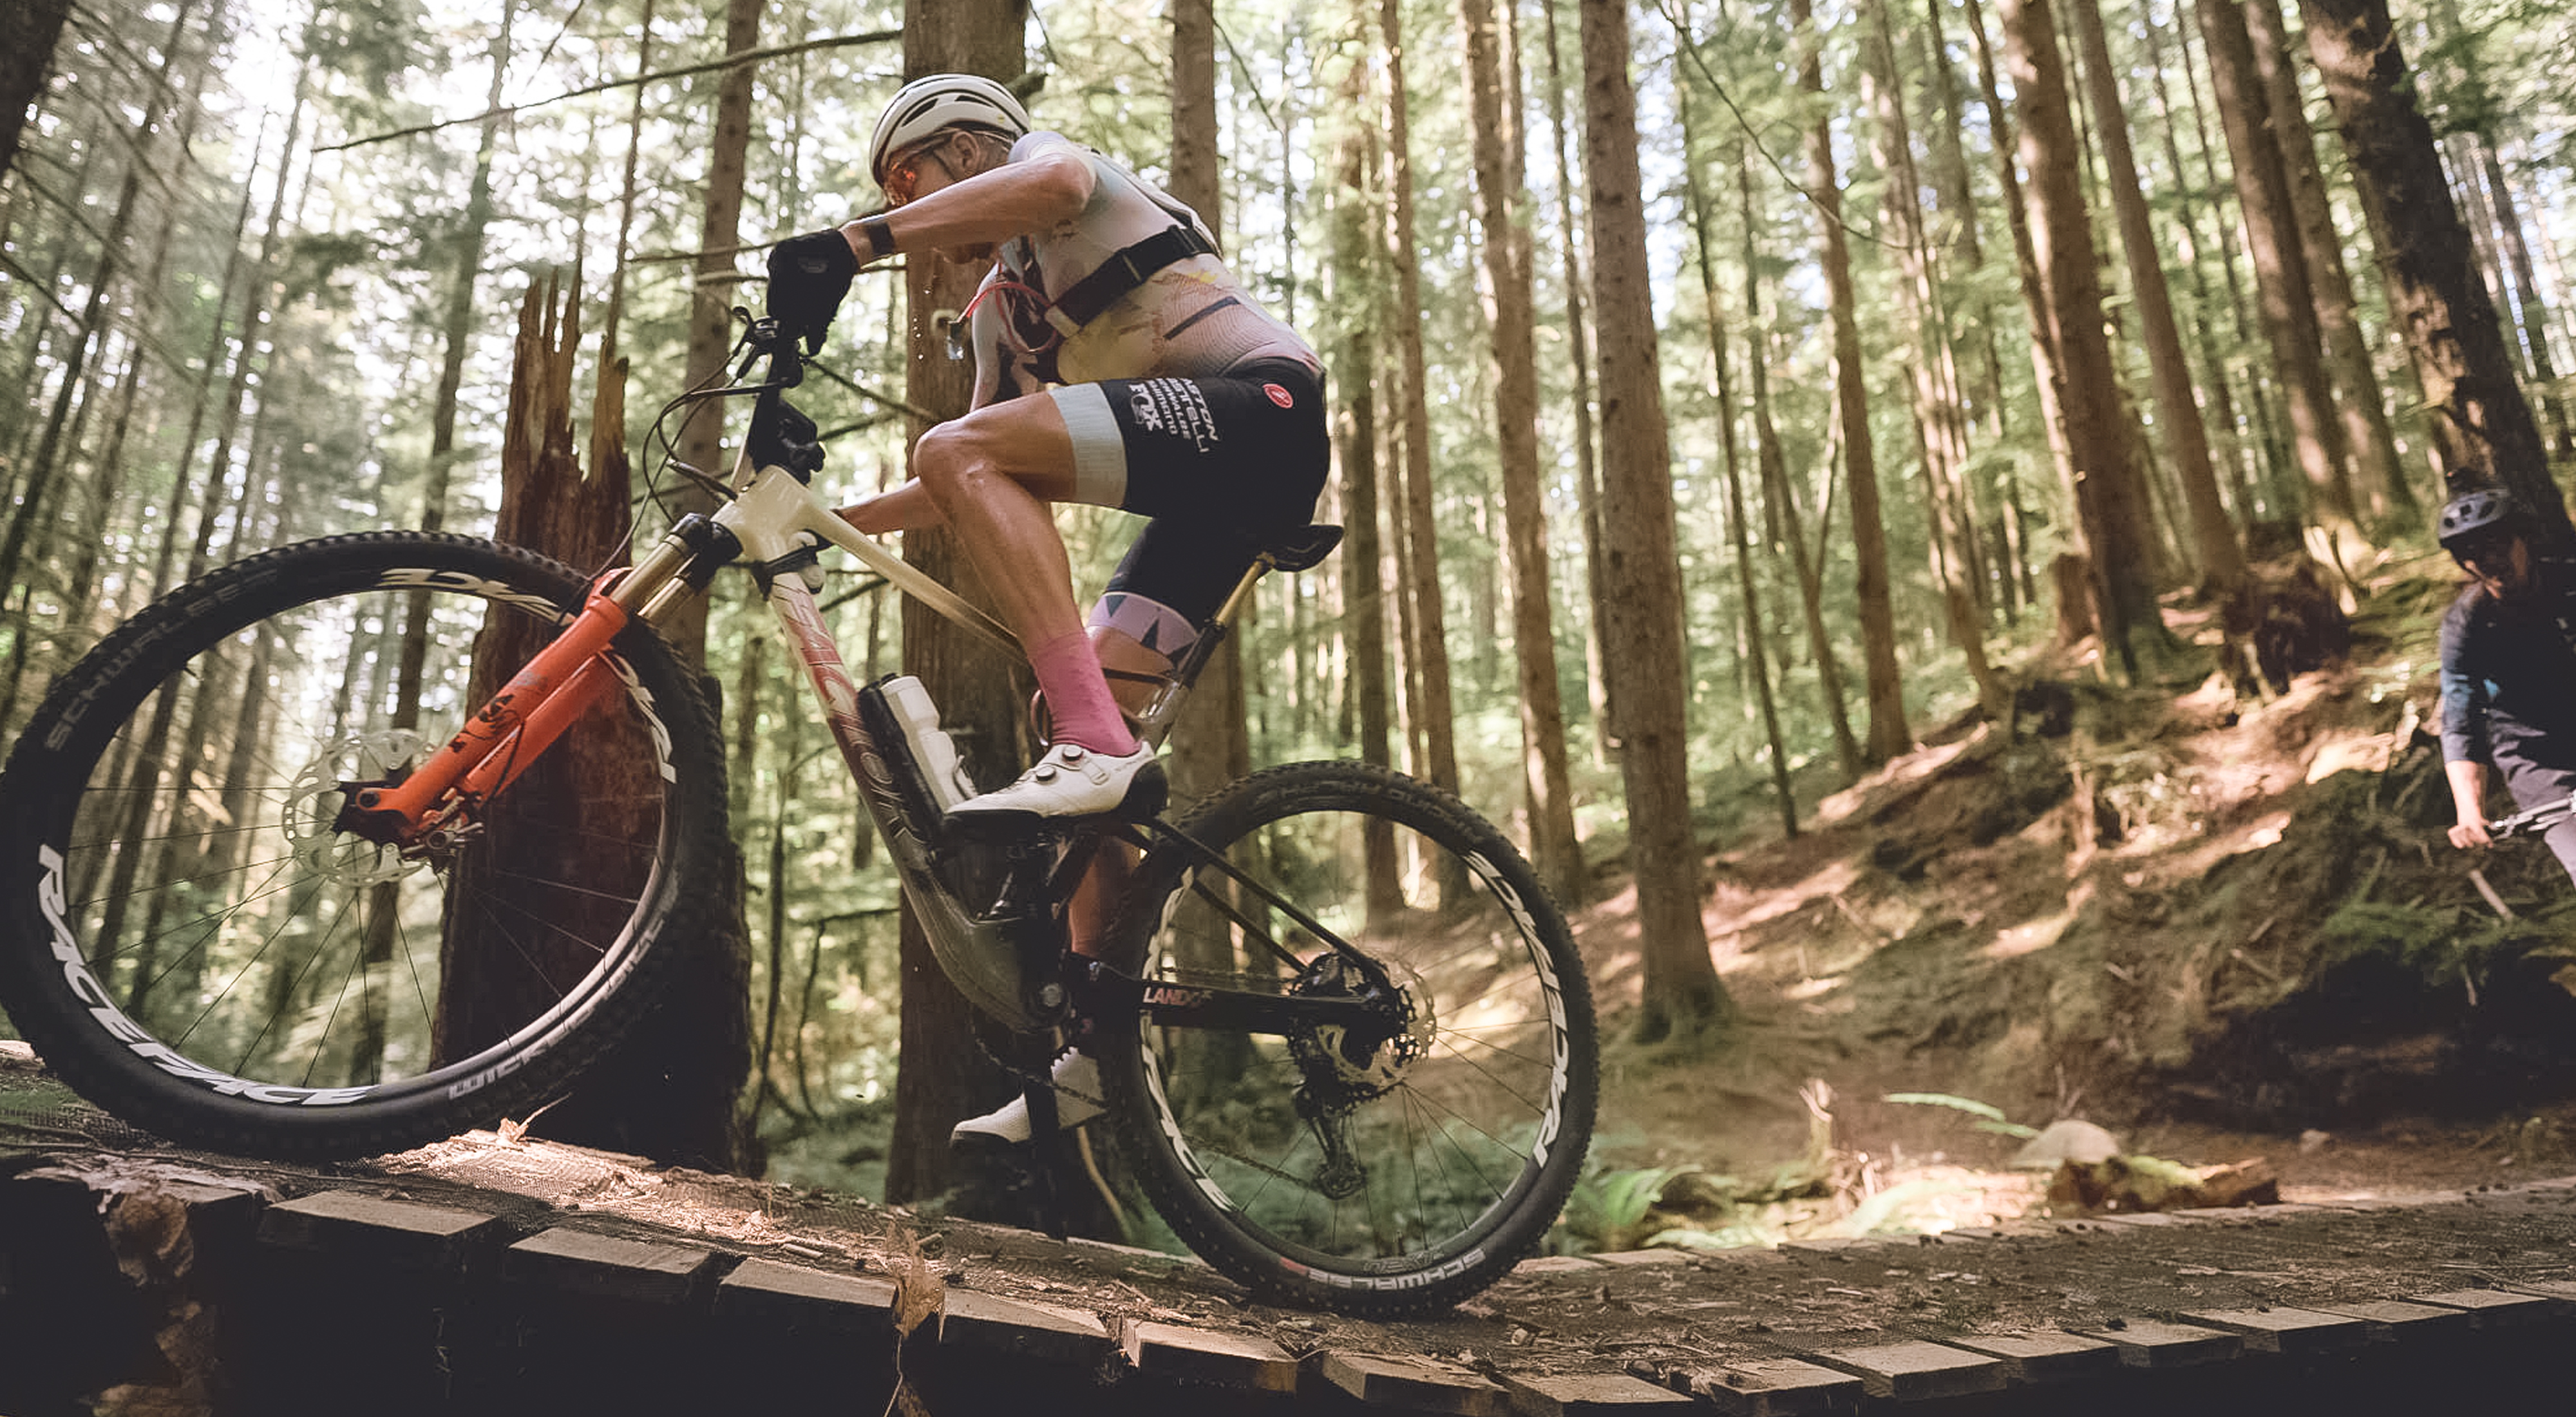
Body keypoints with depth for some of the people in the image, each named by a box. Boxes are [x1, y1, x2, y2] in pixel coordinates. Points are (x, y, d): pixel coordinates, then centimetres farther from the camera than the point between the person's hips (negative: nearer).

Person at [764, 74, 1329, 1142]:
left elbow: (1051, 182, -20)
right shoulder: (999, 311, 31)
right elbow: (972, 494, 30)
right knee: (1074, 719, 1)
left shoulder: (1051, 159, 9)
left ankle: (1096, 746, -31)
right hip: (1215, 494, 9)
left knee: (960, 450, -22)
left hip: (1264, 406, -8)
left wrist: (855, 243, -27)